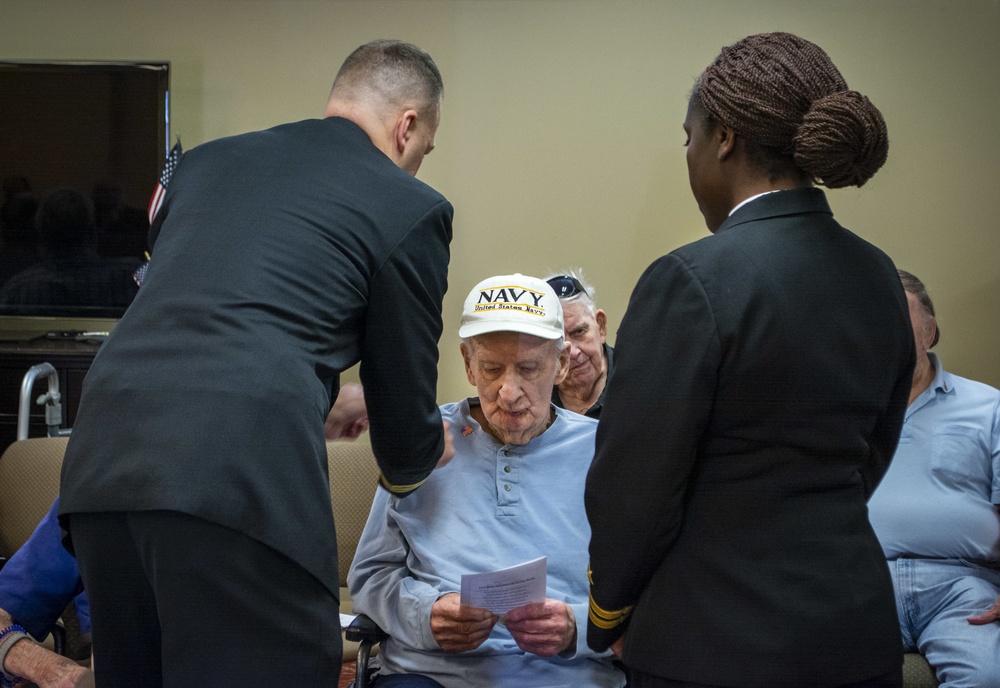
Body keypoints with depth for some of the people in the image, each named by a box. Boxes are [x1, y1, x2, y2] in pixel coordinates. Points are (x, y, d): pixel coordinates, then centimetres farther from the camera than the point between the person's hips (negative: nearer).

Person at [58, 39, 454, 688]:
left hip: (101, 463, 7)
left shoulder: (205, 160, 25)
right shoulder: (410, 206, 8)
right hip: (242, 479, -6)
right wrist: (410, 467, 37)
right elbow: (404, 397, 13)